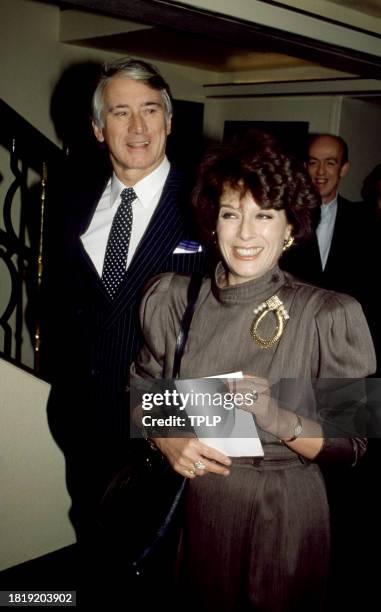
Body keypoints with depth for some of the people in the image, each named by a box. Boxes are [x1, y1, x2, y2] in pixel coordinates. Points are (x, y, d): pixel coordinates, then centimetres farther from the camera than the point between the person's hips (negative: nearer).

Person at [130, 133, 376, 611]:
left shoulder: (331, 315, -14)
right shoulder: (173, 298, -5)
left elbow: (351, 445, -11)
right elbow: (142, 388, 6)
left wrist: (282, 421, -29)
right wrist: (166, 439, -13)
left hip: (284, 516, -2)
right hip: (191, 505, 3)